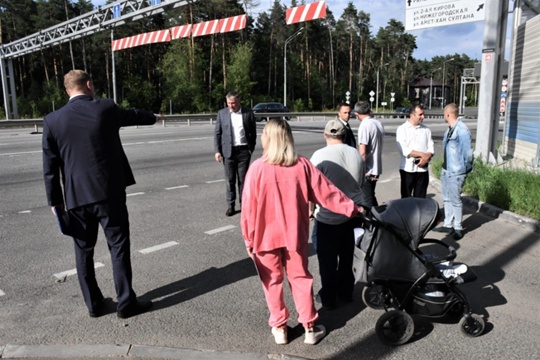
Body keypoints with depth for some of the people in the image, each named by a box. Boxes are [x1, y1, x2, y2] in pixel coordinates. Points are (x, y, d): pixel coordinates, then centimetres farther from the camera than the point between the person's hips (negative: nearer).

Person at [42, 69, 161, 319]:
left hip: (76, 197, 3)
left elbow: (50, 166, 3)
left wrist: (55, 200, 10)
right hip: (109, 192, -2)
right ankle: (126, 303, 11)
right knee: (119, 246, 5)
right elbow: (133, 116, 18)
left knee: (83, 250, 13)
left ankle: (93, 304, 23)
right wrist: (153, 117, 39)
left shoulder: (52, 120, 2)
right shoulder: (106, 108, -3)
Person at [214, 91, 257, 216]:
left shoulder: (248, 113, 1)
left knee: (243, 179, 4)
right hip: (228, 151, 1)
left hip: (244, 151, -1)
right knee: (230, 180, 4)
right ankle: (230, 206, 13)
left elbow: (253, 132, 7)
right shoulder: (222, 113, 4)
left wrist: (251, 148, 2)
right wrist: (217, 150, -3)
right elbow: (217, 133, 4)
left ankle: (244, 204, 15)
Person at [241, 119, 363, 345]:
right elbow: (326, 192, -4)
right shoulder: (302, 165, -8)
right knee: (300, 278, 16)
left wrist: (248, 237, 1)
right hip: (295, 234, 2)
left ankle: (279, 328, 26)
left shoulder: (257, 168, -15)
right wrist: (352, 207, 8)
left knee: (273, 281, 14)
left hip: (266, 235, -2)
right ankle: (310, 328, 24)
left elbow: (249, 207, -11)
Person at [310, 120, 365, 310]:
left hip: (328, 217, -5)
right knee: (347, 256, 21)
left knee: (328, 260, 11)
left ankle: (328, 298, 23)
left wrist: (311, 209, 3)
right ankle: (346, 292, 35)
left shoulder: (320, 155, -16)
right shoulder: (356, 154, 0)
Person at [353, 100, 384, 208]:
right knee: (371, 197, 22)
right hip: (376, 168, 8)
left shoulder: (364, 126, -17)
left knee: (367, 200, 3)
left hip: (367, 170, -8)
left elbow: (362, 152, -21)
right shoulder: (378, 123, 6)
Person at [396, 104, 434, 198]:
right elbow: (404, 150, -14)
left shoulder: (426, 129, 10)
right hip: (407, 169, -3)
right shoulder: (402, 129, -3)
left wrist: (427, 157, -16)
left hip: (423, 169, 4)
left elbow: (431, 147, 5)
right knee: (406, 198, 5)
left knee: (420, 198, 8)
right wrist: (422, 154, -14)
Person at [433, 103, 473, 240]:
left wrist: (466, 169, -8)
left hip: (456, 172, -9)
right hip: (446, 170, 9)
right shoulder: (449, 129, 8)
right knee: (447, 199, 17)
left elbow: (468, 152, -17)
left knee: (455, 200, 2)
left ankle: (458, 228, 16)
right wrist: (444, 167, 12)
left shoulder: (462, 130, -19)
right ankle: (448, 225, 29)